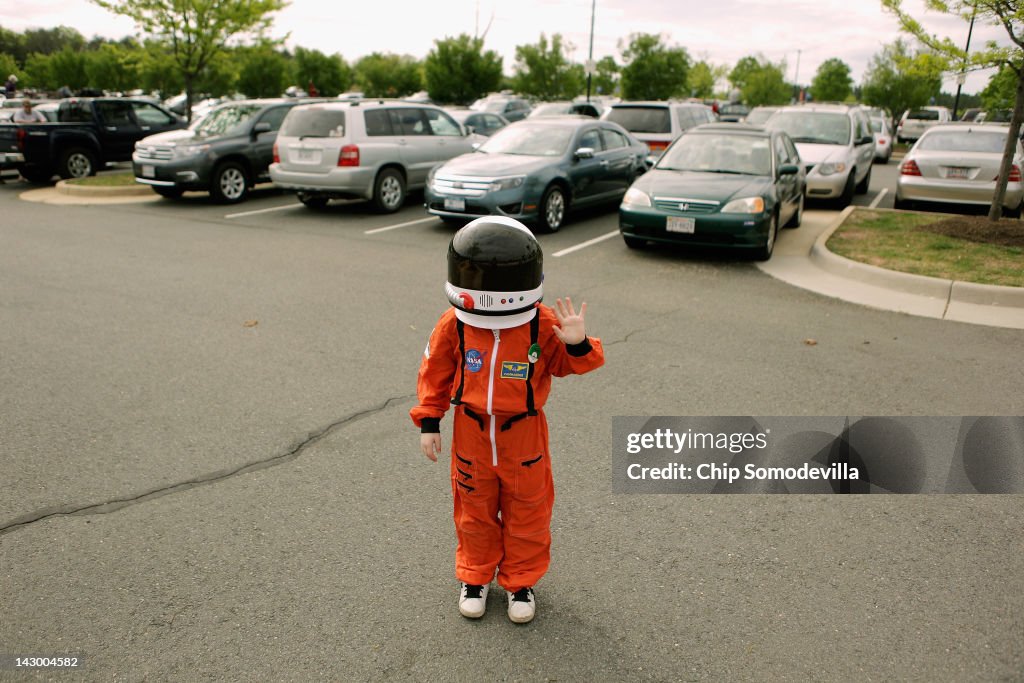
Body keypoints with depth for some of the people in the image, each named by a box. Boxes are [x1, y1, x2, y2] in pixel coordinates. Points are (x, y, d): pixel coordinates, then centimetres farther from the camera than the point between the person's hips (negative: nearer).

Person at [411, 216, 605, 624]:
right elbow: (434, 373, -2)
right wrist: (428, 422, -2)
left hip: (524, 436, -1)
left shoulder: (544, 325, -16)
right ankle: (475, 577, 41)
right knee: (475, 511, 19)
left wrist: (578, 344, -32)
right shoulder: (455, 324, -13)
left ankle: (521, 582, 37)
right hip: (471, 433, 1)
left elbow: (571, 364, -8)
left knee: (527, 511, 15)